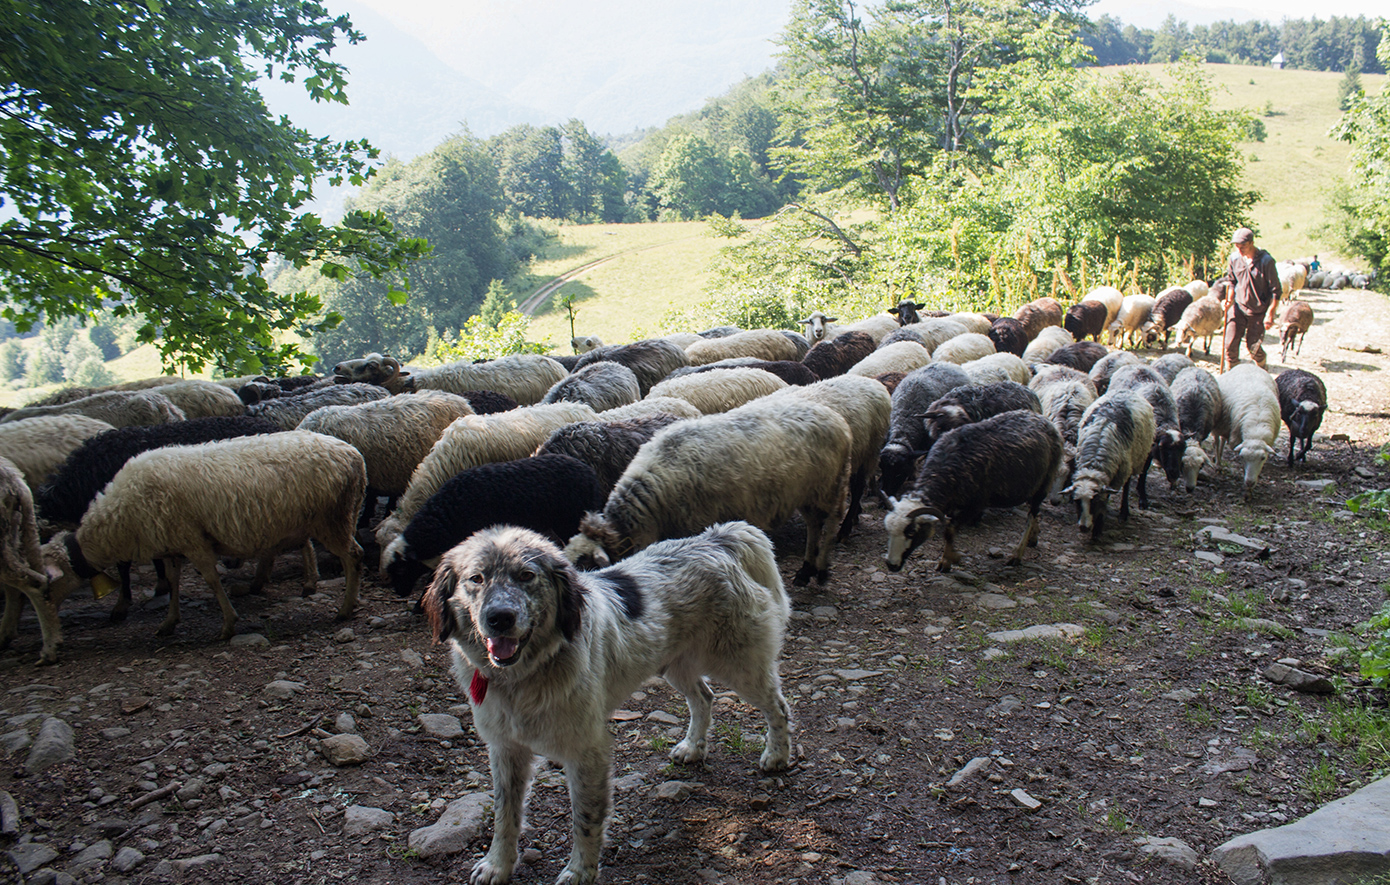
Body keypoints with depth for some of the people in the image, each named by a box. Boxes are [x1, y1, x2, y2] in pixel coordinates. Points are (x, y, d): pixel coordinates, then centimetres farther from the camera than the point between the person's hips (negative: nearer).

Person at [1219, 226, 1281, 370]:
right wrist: (1229, 300, 1)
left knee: (1253, 346, 0)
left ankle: (1262, 369, 29)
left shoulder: (1266, 261, -17)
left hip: (1258, 311, -4)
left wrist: (1270, 314, -15)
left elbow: (1276, 291, -12)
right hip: (1238, 307, 4)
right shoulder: (1234, 257, -3)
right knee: (1230, 343, -2)